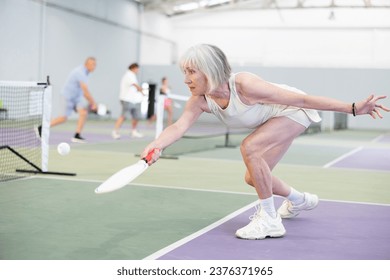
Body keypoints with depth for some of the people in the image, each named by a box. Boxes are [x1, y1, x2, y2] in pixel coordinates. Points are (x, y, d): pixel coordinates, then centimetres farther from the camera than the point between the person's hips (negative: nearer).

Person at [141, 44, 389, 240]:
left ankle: (269, 220, -17)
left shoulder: (244, 85, -38)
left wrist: (353, 109, -32)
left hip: (295, 111, -8)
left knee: (249, 148, -30)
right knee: (253, 178, 10)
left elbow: (301, 99, -34)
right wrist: (156, 147, -54)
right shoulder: (200, 101, -19)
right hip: (273, 119, 8)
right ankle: (299, 200, 40)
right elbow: (179, 127, -31)